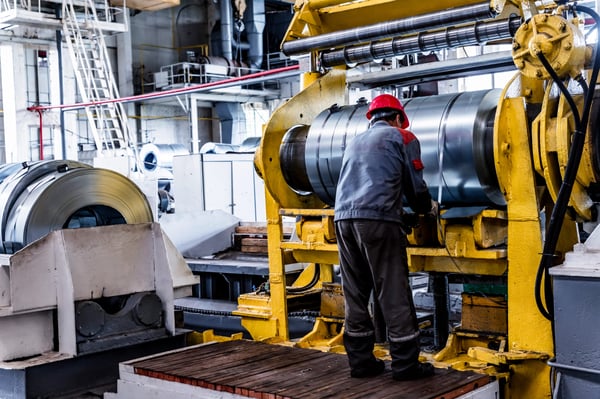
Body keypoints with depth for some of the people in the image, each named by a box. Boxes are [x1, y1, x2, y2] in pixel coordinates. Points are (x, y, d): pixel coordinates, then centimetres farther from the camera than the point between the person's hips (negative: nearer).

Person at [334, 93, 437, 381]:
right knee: (393, 293, 0)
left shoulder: (355, 142, 29)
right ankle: (405, 364, 5)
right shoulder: (402, 137, 12)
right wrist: (427, 207, 28)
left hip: (343, 219, 6)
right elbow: (415, 187, 7)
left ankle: (361, 361, 16)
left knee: (355, 294, 11)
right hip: (377, 219, -6)